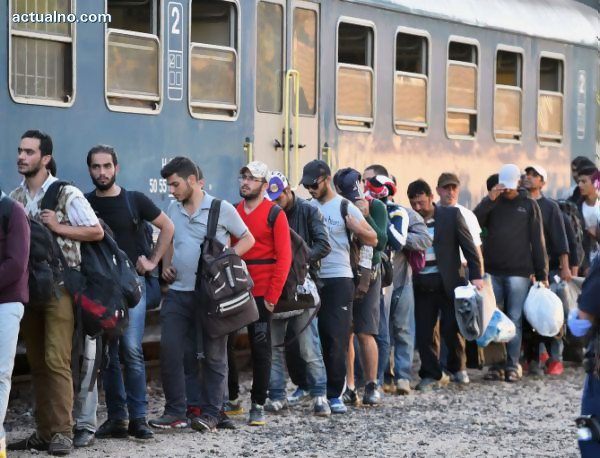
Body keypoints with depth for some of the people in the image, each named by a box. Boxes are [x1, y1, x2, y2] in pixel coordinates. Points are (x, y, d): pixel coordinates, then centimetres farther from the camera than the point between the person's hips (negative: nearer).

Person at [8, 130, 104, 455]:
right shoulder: (14, 197, 10)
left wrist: (58, 227, -13)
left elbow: (96, 232, -5)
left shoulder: (67, 194, -6)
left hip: (59, 285, -6)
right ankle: (43, 431, 12)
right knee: (37, 362, 7)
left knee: (57, 360, -10)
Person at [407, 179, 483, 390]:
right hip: (422, 284, 3)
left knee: (451, 329, 0)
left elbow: (468, 245, -1)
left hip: (449, 282, -3)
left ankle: (457, 368, 21)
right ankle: (432, 374, 14)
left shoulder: (451, 215, -1)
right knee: (424, 332, 2)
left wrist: (475, 275, -8)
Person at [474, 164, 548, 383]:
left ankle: (513, 365, 4)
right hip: (492, 271, 2)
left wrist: (542, 274, 0)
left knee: (515, 320, 0)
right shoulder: (492, 203, 10)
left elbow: (537, 241, 3)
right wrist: (489, 200, -15)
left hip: (518, 272, -2)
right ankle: (495, 364, 7)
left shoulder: (529, 205, 5)